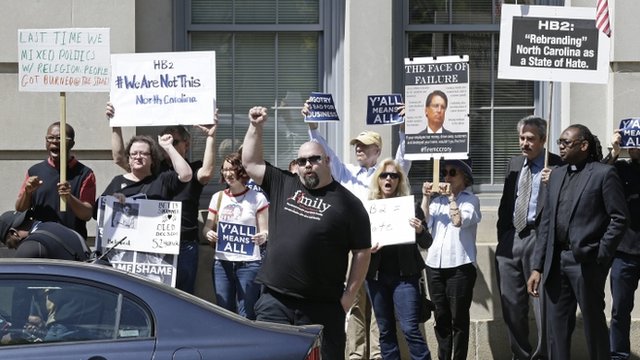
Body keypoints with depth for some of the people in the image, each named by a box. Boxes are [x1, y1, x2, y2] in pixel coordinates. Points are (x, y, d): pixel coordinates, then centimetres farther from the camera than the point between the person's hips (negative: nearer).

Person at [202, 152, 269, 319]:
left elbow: (265, 231, 1)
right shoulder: (218, 197, 13)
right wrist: (209, 233, -10)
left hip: (249, 263, -4)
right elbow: (207, 226, 14)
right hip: (222, 262, 4)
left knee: (246, 315, -6)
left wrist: (263, 237, -23)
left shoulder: (257, 198, 1)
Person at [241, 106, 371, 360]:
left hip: (322, 305, -3)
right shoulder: (282, 185, 11)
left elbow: (362, 252, 0)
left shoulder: (347, 203, 0)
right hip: (274, 300, 3)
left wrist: (349, 295, -4)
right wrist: (256, 128, 8)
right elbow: (251, 163, 17)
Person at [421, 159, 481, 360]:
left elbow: (460, 221, -15)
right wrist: (426, 197, -1)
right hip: (435, 264, 5)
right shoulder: (437, 200, 15)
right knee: (441, 317, 9)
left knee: (459, 317, -1)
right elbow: (424, 224, 3)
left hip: (460, 266, -5)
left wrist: (451, 196, -9)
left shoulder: (471, 200, 2)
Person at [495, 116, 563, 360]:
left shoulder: (557, 167, -5)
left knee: (542, 302, -6)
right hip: (510, 239, 7)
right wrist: (502, 235, 14)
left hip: (538, 238, -6)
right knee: (512, 305, 12)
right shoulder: (514, 164, 15)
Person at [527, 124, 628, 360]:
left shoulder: (603, 174, -5)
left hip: (586, 262, -6)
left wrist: (601, 256, -13)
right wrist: (537, 267, 9)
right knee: (556, 330, 7)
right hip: (556, 262, 6)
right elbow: (546, 223, 14)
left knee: (594, 325, 3)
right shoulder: (557, 175, 14)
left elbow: (619, 219, -8)